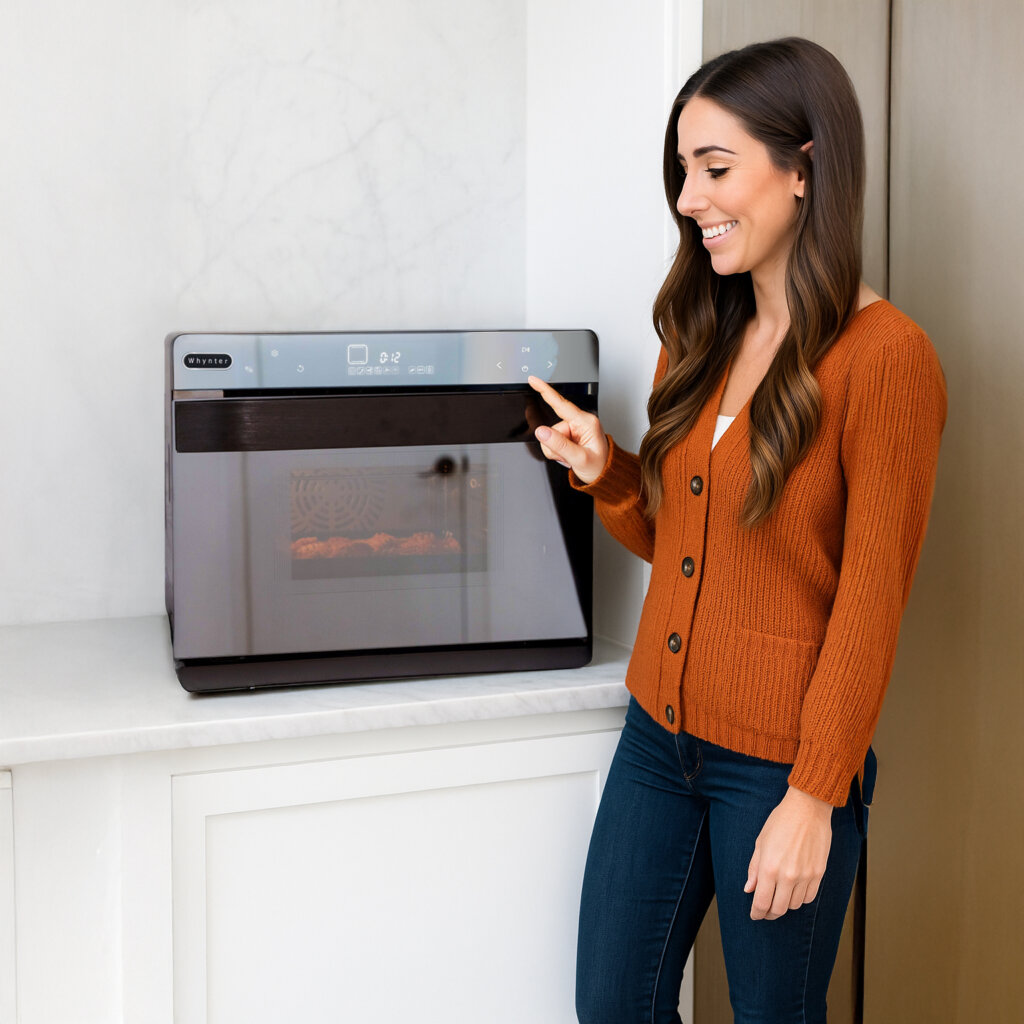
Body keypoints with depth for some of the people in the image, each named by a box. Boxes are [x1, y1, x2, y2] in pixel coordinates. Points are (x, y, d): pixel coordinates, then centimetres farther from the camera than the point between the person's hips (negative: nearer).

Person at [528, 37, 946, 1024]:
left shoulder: (886, 356, -15)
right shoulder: (702, 336, 7)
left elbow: (869, 602, -16)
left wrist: (814, 797, -16)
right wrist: (604, 470, -2)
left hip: (780, 766, -7)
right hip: (659, 735, 7)